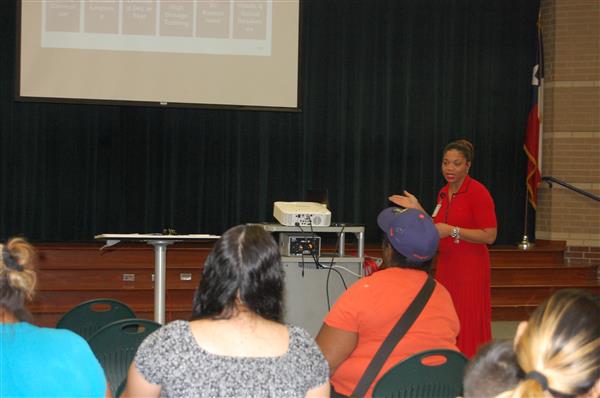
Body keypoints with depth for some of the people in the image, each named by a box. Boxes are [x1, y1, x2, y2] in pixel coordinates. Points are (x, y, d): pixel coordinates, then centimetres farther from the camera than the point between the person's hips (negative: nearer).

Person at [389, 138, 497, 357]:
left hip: (469, 269, -7)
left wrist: (451, 230, -20)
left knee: (468, 328, -6)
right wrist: (417, 209, 10)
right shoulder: (443, 193, 12)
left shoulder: (478, 192, -11)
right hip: (445, 267, 7)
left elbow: (489, 235, -16)